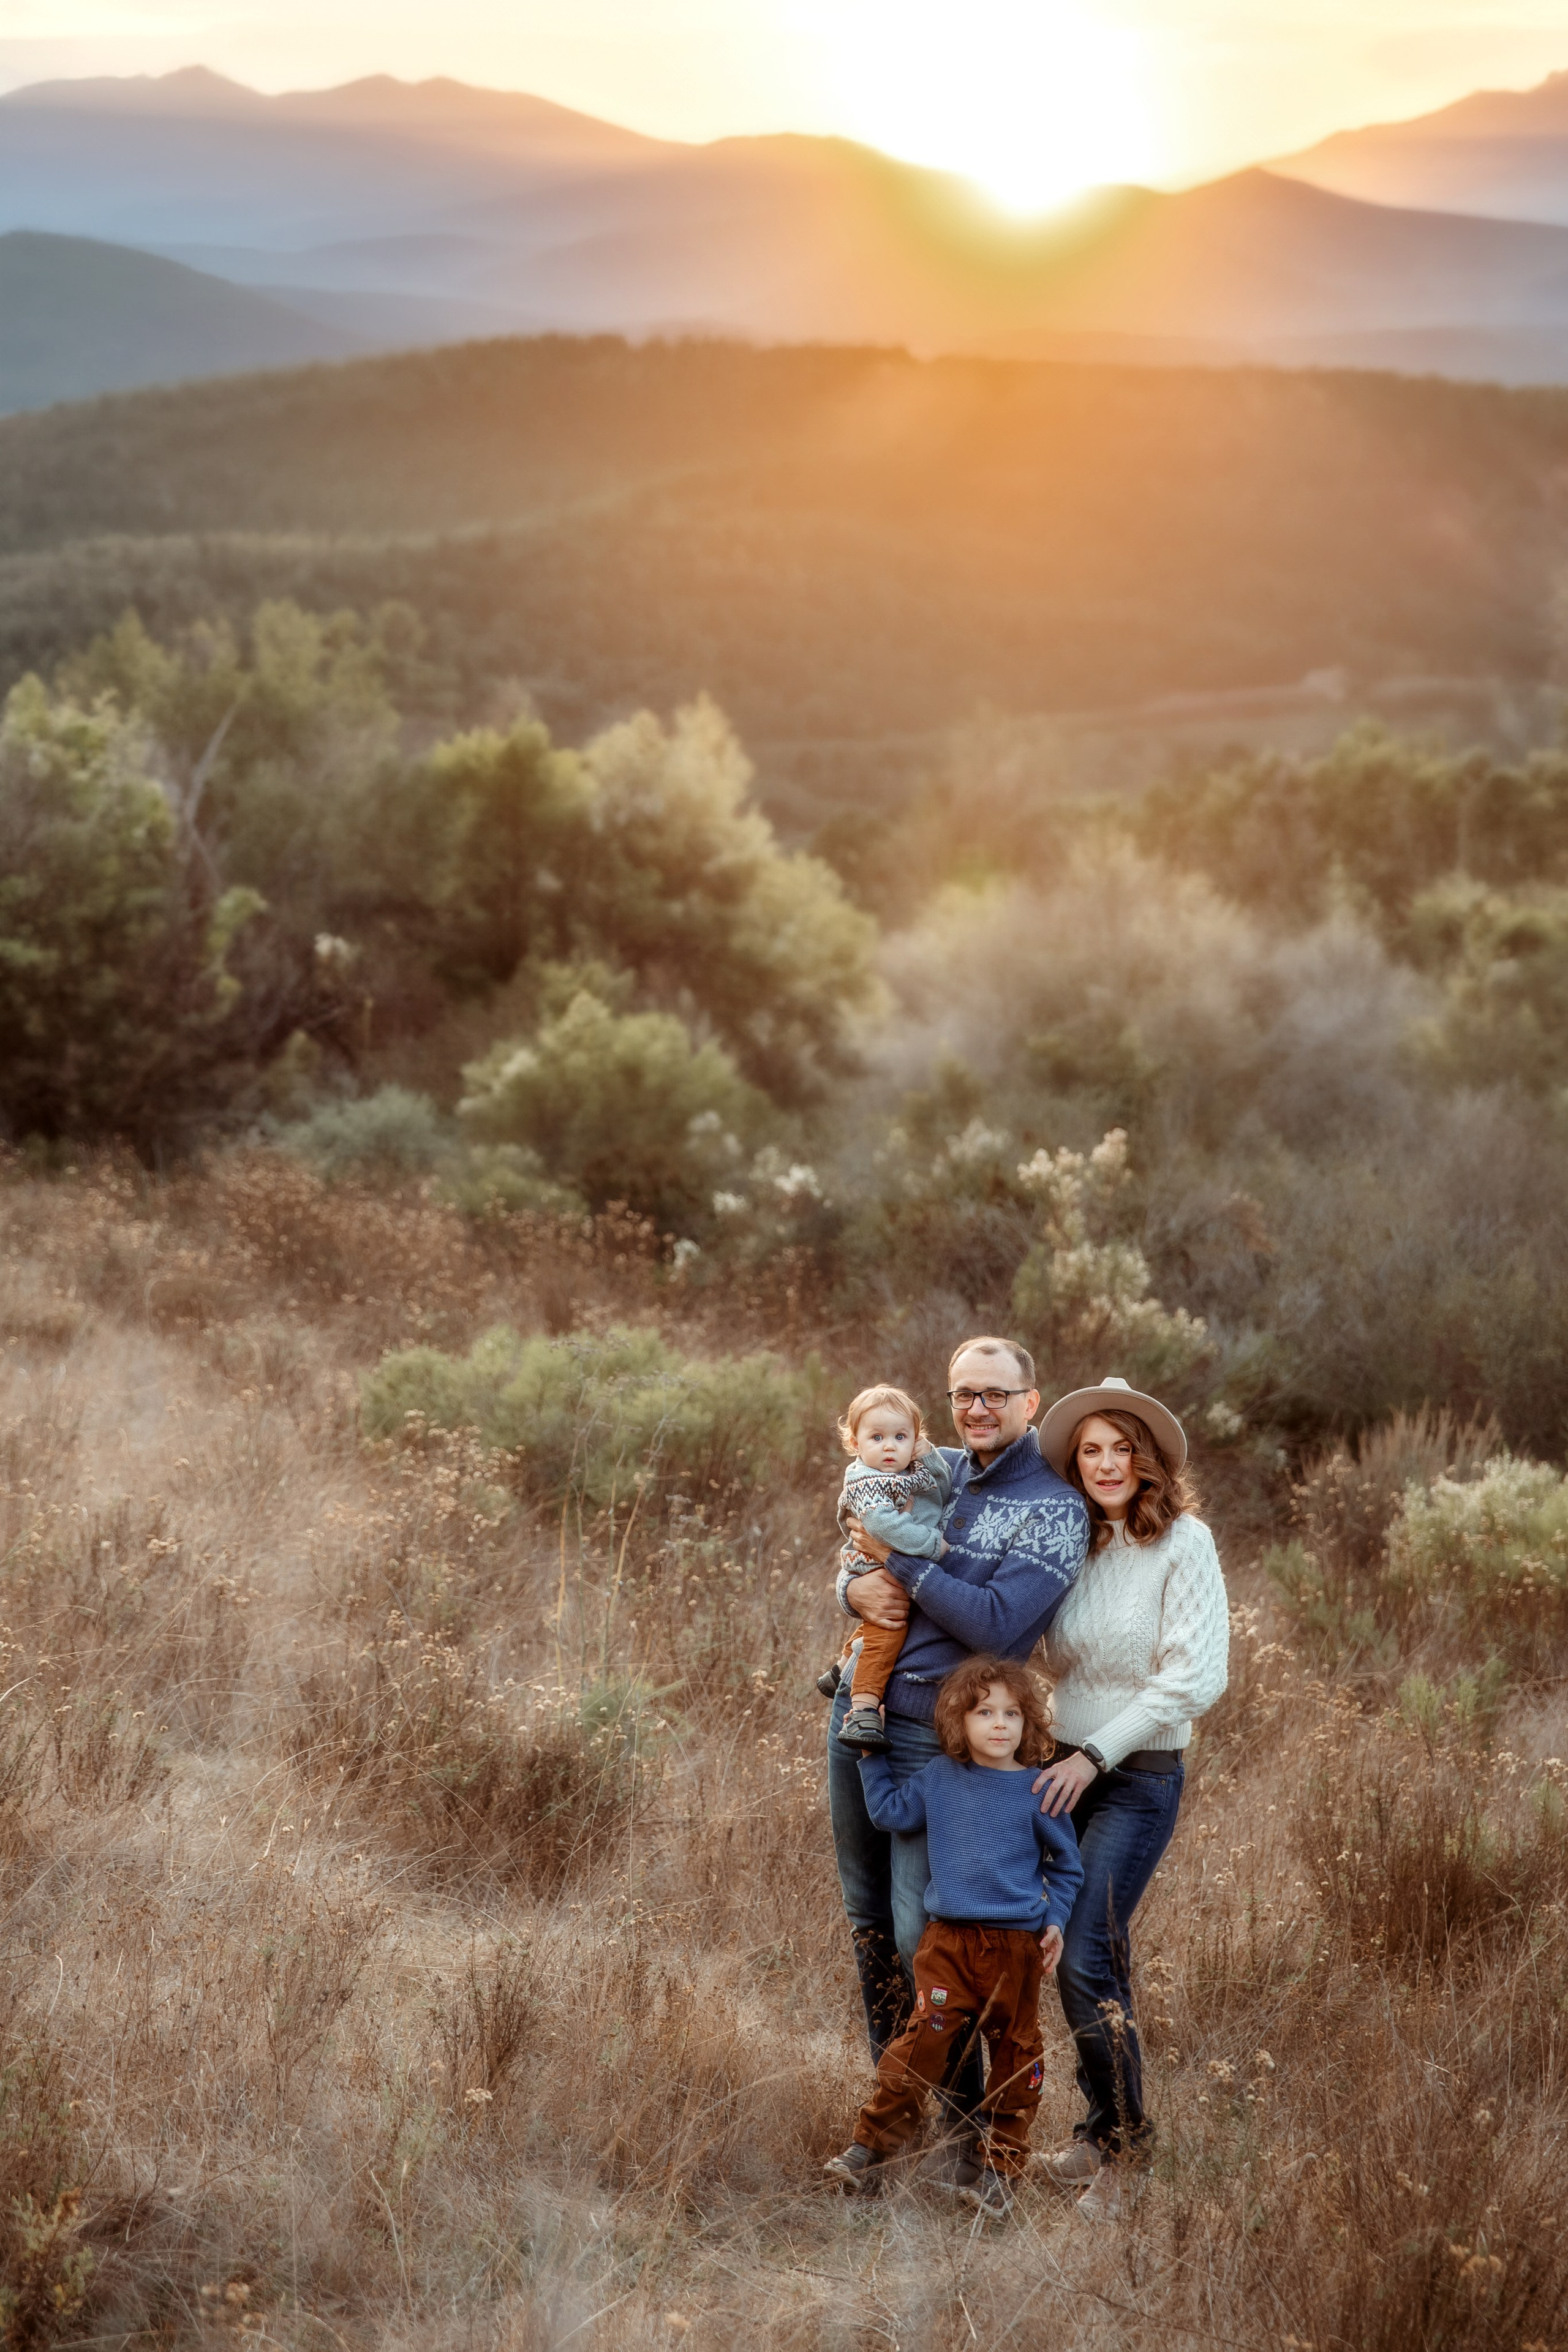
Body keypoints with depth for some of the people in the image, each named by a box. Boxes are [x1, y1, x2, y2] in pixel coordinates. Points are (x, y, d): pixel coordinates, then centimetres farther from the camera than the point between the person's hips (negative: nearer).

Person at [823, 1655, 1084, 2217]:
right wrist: (871, 1756, 14)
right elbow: (892, 1812, 17)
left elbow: (1066, 1864, 10)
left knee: (1015, 2053, 6)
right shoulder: (940, 1778, 4)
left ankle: (1001, 2166, 16)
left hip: (1016, 1944, 0)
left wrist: (1055, 1921, 1)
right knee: (924, 2040, -7)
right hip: (948, 1938, 0)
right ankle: (870, 2148, -1)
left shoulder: (1036, 1792, -1)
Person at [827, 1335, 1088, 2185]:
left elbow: (1002, 1626, -21)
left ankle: (964, 2122, 3)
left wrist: (899, 1559, -18)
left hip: (937, 1736, -6)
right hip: (859, 1711, 6)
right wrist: (856, 1587, -10)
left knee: (921, 1925, -9)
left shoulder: (1053, 1509, -10)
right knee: (867, 1913, 14)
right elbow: (858, 1561, 14)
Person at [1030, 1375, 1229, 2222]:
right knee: (1100, 1958, 11)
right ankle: (1104, 2132, 22)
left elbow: (1196, 1676, -13)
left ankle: (1123, 2151, 0)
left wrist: (1097, 1754, -14)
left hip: (1141, 1776, -5)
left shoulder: (1182, 1542, -9)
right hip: (1067, 1767, 5)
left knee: (1084, 1960, -12)